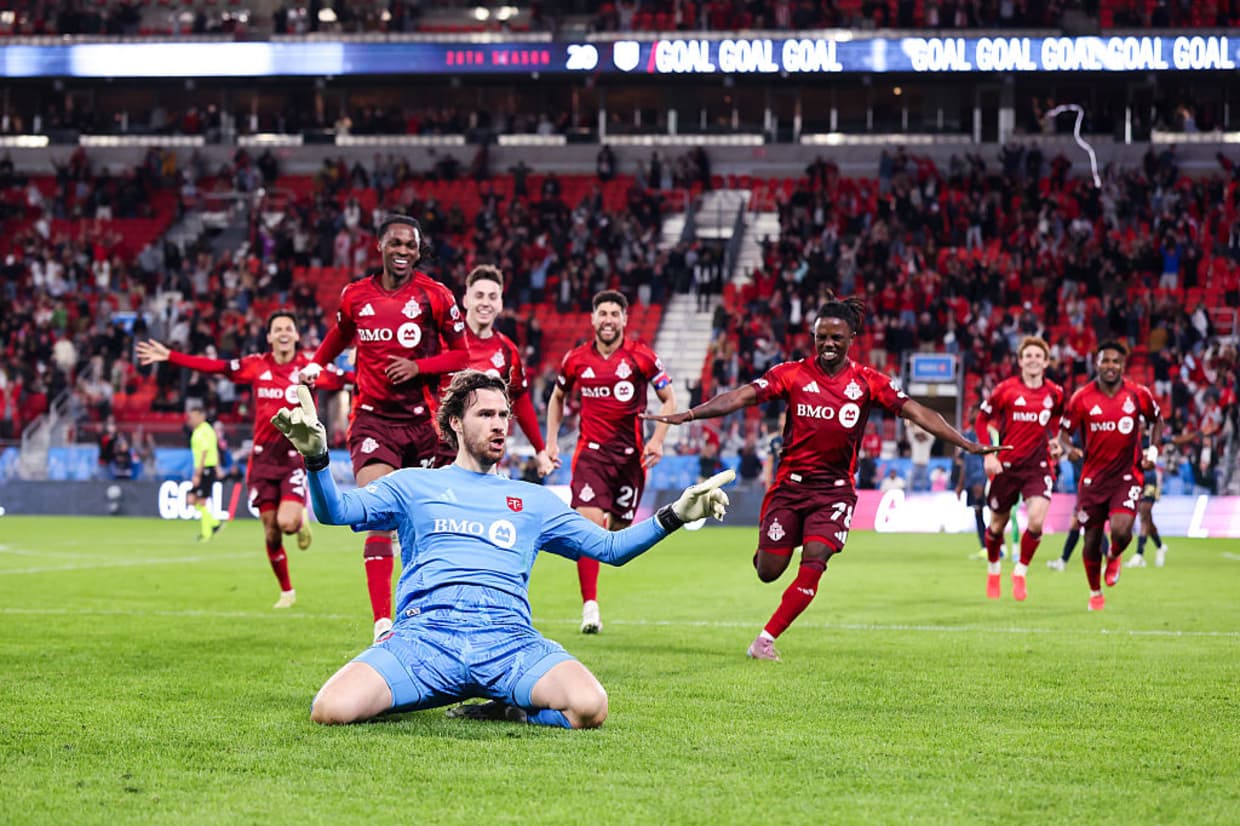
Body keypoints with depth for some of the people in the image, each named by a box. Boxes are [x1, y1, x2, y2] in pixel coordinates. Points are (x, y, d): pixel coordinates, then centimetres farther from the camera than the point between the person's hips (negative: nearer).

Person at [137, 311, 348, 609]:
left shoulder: (309, 367, -3)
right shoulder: (256, 366, 2)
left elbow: (342, 380, -9)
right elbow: (213, 366, 2)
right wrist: (169, 356, -1)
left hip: (297, 455, -2)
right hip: (263, 458, 2)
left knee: (287, 522, -22)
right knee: (271, 532, 3)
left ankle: (301, 520, 16)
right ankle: (286, 592, 20)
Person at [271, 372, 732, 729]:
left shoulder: (534, 501, 27)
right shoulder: (413, 485, 21)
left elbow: (611, 548, 26)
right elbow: (336, 510, 8)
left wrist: (674, 515, 13)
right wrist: (316, 456, -12)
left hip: (509, 637, 1)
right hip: (424, 633, -1)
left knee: (588, 708, -31)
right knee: (332, 711, -29)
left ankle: (505, 710, -1)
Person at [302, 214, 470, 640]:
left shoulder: (435, 296, -2)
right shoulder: (355, 295, 5)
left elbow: (460, 355, 2)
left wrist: (418, 366, -11)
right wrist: (314, 365, 21)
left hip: (421, 419, 0)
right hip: (373, 418, 0)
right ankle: (382, 623, -23)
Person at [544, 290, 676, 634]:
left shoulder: (641, 357, -1)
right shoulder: (576, 359, 4)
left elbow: (669, 400, 6)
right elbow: (557, 398, 21)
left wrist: (657, 440, -6)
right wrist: (551, 441, 13)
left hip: (630, 453, 1)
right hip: (590, 451, -1)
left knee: (619, 526, 8)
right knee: (590, 522, -17)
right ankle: (590, 606, -16)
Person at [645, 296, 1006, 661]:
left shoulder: (868, 382, -1)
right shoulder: (792, 374, -4)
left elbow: (916, 411, -4)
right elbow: (742, 396, -12)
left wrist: (968, 444, -10)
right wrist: (688, 414, -24)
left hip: (835, 489, 0)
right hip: (790, 484, 0)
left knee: (814, 561, -17)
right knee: (768, 571, 1)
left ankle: (766, 639, -8)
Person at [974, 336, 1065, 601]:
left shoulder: (1055, 393, 1)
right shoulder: (1006, 389, -7)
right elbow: (982, 420, 2)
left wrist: (1055, 441, 5)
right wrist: (987, 455, -6)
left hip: (1038, 465, 1)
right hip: (1007, 465, -1)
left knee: (1036, 520, -19)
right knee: (998, 524, 11)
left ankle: (1021, 571, 4)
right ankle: (993, 570, 39)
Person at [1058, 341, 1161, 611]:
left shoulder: (1139, 394, -2)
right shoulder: (1082, 397, -4)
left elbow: (1155, 420, 17)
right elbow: (1063, 432, 3)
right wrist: (1070, 449, -19)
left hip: (1127, 475, -1)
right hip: (1093, 477, 1)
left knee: (1121, 530, -23)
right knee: (1091, 541, 5)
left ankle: (1114, 557, 15)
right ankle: (1095, 593, 30)